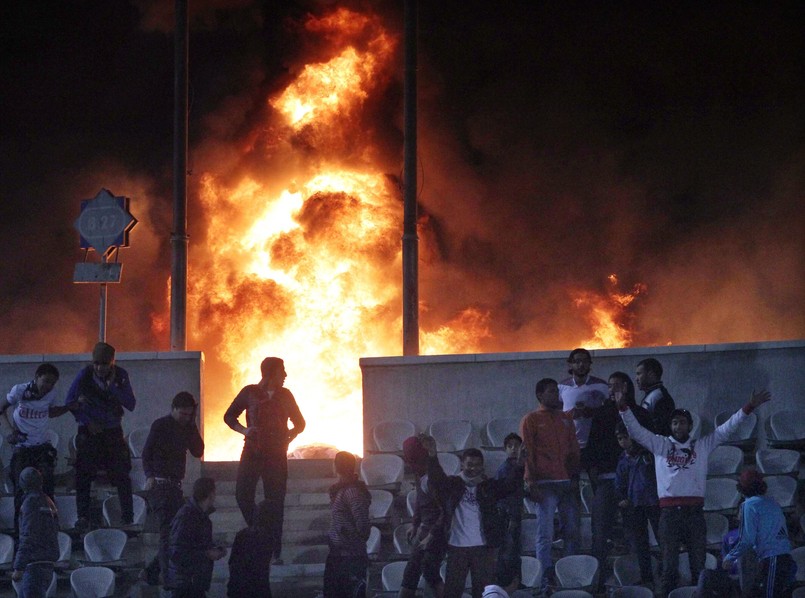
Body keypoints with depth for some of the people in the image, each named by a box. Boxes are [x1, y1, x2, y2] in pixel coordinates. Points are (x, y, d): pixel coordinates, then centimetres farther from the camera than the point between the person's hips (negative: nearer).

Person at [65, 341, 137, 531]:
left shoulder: (121, 376, -4)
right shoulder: (85, 375, -8)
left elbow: (131, 405, -10)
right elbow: (69, 402, -3)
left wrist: (113, 386, -19)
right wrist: (86, 421, -10)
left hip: (113, 431, 1)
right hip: (89, 430, -1)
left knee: (122, 476, -3)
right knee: (84, 475, -7)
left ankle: (128, 519, 3)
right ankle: (83, 518, -3)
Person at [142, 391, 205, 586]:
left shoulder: (186, 428, 15)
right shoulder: (160, 425, -4)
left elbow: (198, 452, 8)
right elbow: (147, 453, -9)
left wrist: (193, 426, 1)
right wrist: (150, 476, -25)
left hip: (175, 485, 7)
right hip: (159, 484, -7)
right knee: (168, 530, -15)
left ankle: (152, 570, 16)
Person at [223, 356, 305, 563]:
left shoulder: (285, 395, 9)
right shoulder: (249, 392, 3)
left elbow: (299, 423, 18)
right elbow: (229, 416, 8)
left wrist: (291, 434, -3)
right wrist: (244, 430, -10)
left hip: (277, 454, 1)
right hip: (252, 451, -1)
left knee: (275, 503, -2)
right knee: (242, 494, -14)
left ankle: (275, 552, 1)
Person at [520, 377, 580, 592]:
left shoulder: (566, 420, 18)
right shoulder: (531, 420, 3)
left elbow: (574, 451, 18)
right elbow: (527, 453, -3)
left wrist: (575, 477, 9)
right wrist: (531, 483, -10)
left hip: (567, 483, 5)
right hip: (545, 485, -5)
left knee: (572, 532, 3)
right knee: (545, 534, -7)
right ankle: (545, 578, -8)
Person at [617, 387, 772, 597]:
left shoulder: (703, 445, 12)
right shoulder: (660, 445, 11)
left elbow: (726, 429, 9)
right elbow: (636, 431, 6)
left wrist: (748, 407, 1)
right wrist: (624, 407, -7)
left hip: (694, 511, 1)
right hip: (669, 511, -1)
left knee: (698, 564, 2)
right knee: (669, 565, 0)